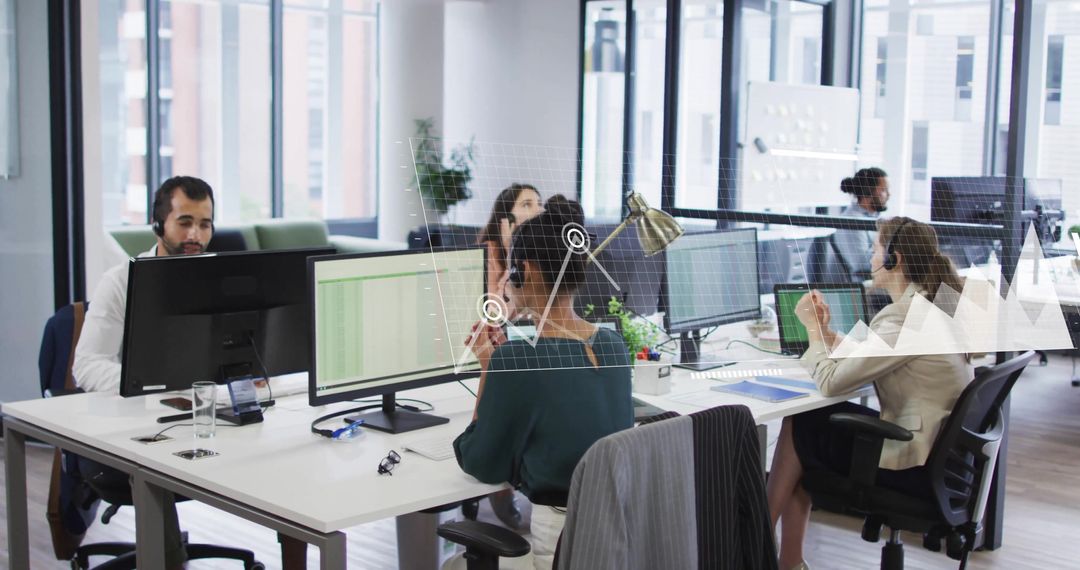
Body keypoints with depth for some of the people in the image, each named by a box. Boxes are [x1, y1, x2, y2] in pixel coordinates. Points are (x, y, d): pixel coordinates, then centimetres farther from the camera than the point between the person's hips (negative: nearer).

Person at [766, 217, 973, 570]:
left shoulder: (906, 319, -23)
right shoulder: (934, 304, 9)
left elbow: (829, 382, -18)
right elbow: (863, 365, 14)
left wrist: (813, 328, -4)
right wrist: (824, 331, 5)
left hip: (918, 465, -9)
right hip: (937, 449, 9)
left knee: (799, 428, 4)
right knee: (813, 418, 11)